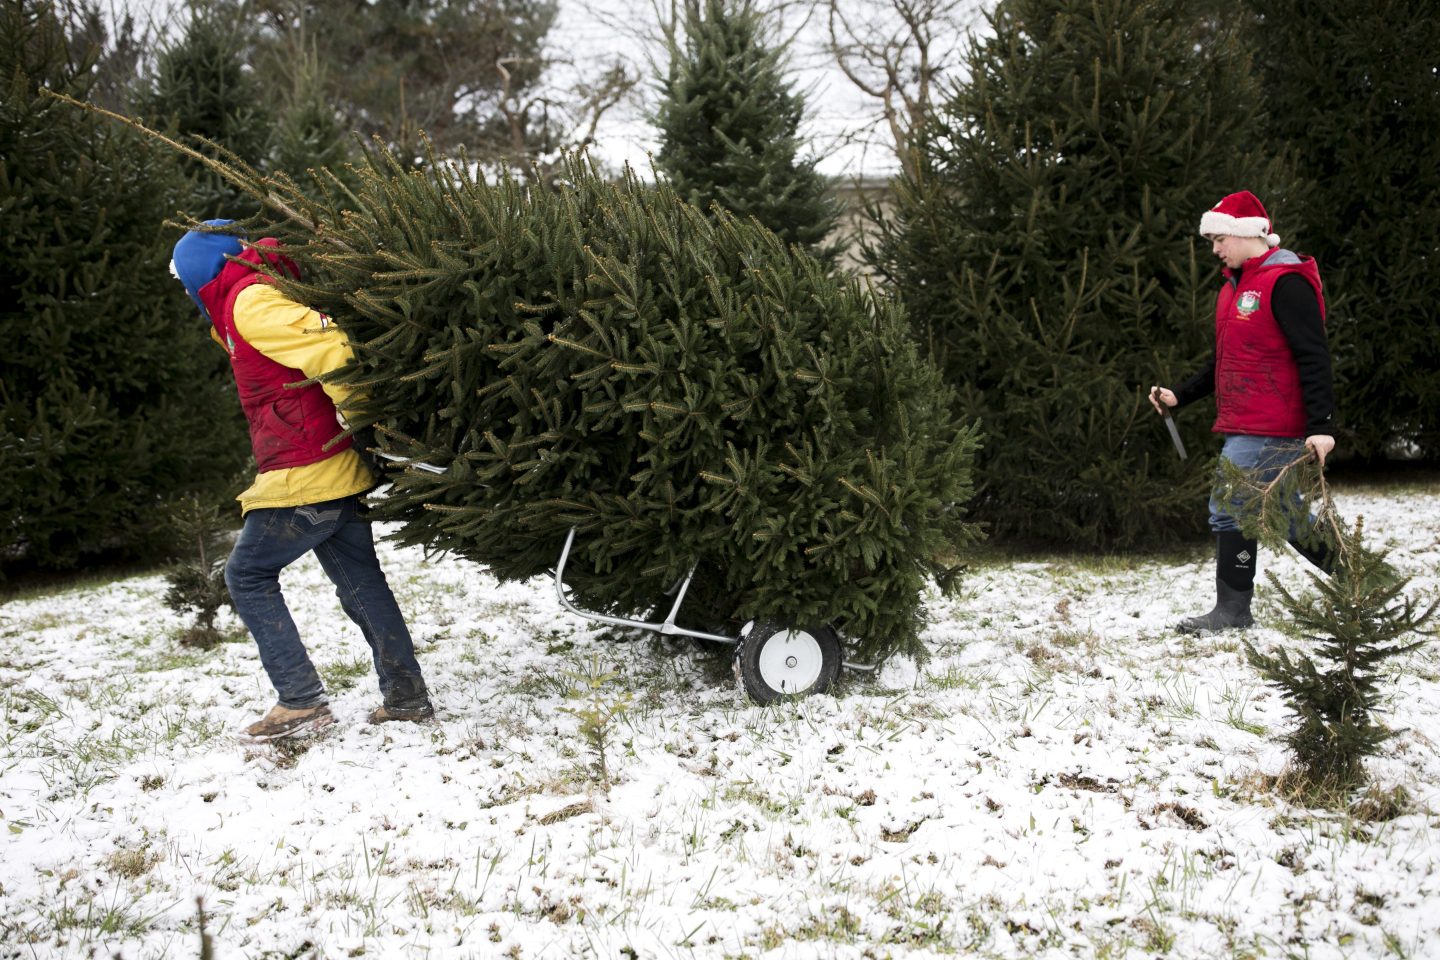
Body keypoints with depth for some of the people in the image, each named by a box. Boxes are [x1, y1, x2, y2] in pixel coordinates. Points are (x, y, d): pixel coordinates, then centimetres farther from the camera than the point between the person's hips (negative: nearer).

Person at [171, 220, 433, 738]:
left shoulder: (251, 302, -12)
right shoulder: (245, 302, 19)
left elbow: (329, 347, -23)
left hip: (304, 476, -9)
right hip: (338, 470, 9)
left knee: (247, 575, 3)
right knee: (359, 580, 12)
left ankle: (301, 700, -2)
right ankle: (406, 696, 14)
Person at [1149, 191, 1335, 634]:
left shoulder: (1286, 282, -13)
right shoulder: (1235, 286, 17)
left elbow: (1313, 358, -18)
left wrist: (1321, 426, -24)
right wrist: (1180, 396, 18)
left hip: (1266, 431, -10)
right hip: (1244, 427, 10)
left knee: (1231, 508, -8)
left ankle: (1232, 610, 1)